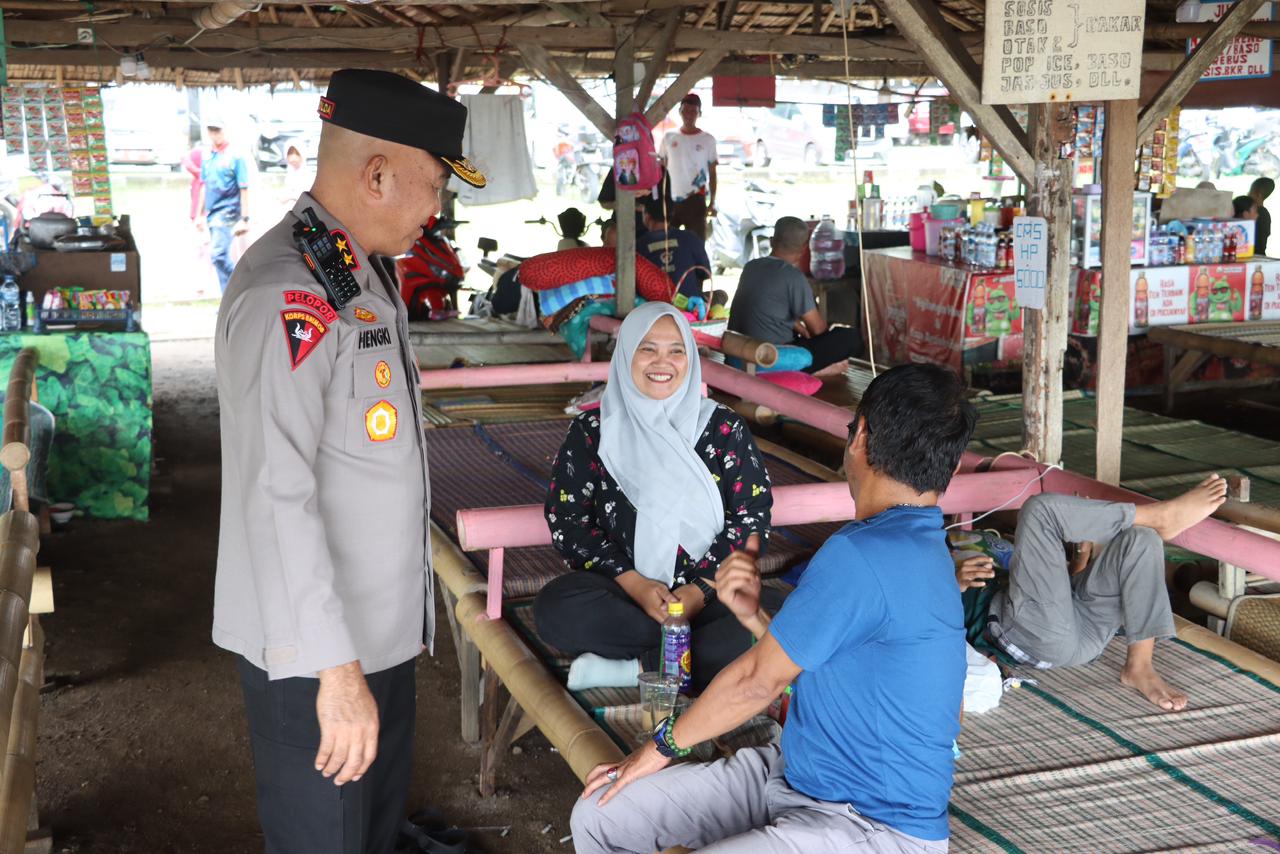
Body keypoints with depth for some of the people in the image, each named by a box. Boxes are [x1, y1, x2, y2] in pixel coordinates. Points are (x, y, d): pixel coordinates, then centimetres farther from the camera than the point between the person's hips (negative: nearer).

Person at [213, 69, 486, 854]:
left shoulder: (369, 269, 8)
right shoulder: (288, 292, -23)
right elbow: (274, 495, -29)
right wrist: (333, 667, -29)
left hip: (384, 624, 9)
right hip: (316, 647, -9)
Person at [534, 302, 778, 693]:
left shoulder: (723, 427, 6)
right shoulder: (592, 432, 6)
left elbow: (753, 518, 2)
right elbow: (567, 522, 0)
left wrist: (701, 590, -12)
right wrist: (633, 583, -13)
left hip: (712, 590, 0)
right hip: (623, 593, 1)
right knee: (556, 608, -33)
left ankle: (638, 668, -20)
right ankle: (698, 652, -19)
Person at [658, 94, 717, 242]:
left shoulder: (708, 140, 1)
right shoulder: (668, 137, 6)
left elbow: (712, 173, 3)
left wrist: (712, 202, -3)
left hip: (695, 199, -2)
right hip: (670, 199, 2)